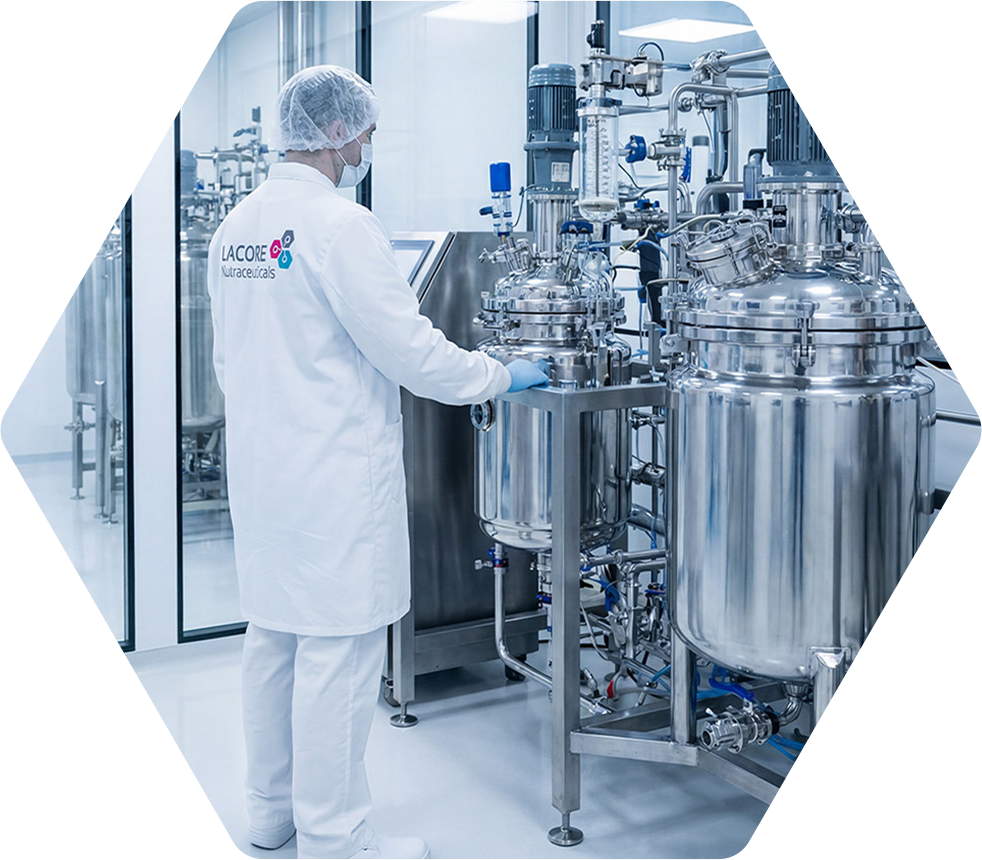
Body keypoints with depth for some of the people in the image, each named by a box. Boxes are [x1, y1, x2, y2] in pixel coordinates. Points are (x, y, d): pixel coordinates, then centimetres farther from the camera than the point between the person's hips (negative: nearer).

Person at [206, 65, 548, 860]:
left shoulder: (234, 227, 10)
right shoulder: (340, 225, -16)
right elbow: (409, 349, -17)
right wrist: (502, 377, -3)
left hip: (259, 468, 9)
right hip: (335, 478, -9)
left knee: (272, 638, 17)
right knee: (338, 653, 0)